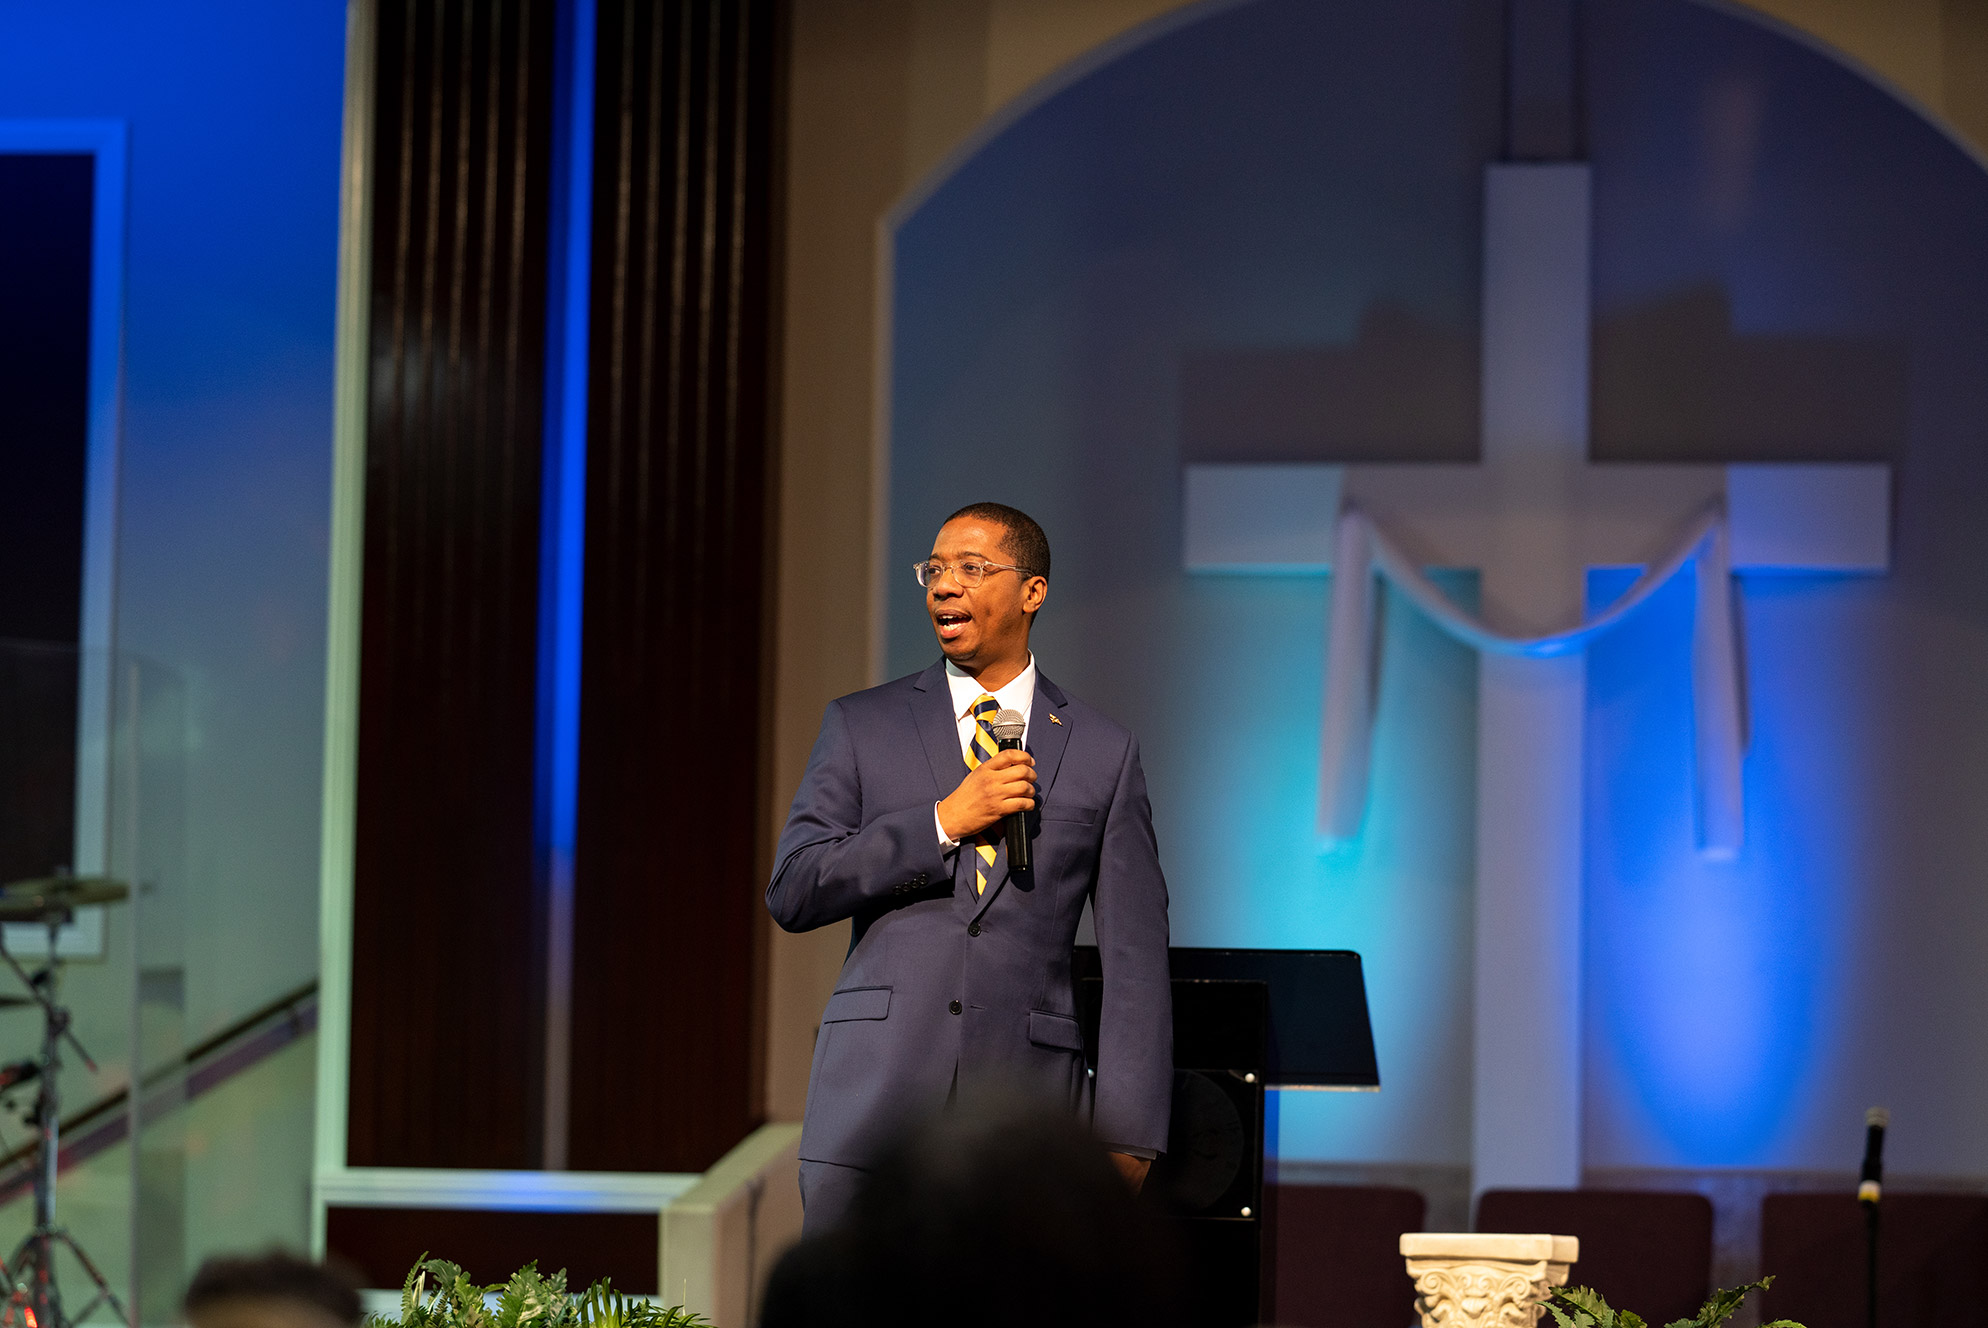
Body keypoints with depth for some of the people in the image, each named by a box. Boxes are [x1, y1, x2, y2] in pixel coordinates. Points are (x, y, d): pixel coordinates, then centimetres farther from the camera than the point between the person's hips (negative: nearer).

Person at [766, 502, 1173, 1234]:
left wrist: (1126, 1136, -2)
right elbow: (792, 891, 1)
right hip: (876, 1092, 1)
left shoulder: (1103, 752, 8)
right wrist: (944, 821, -9)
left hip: (1026, 1096, 0)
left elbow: (1135, 957, 6)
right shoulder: (860, 726, 10)